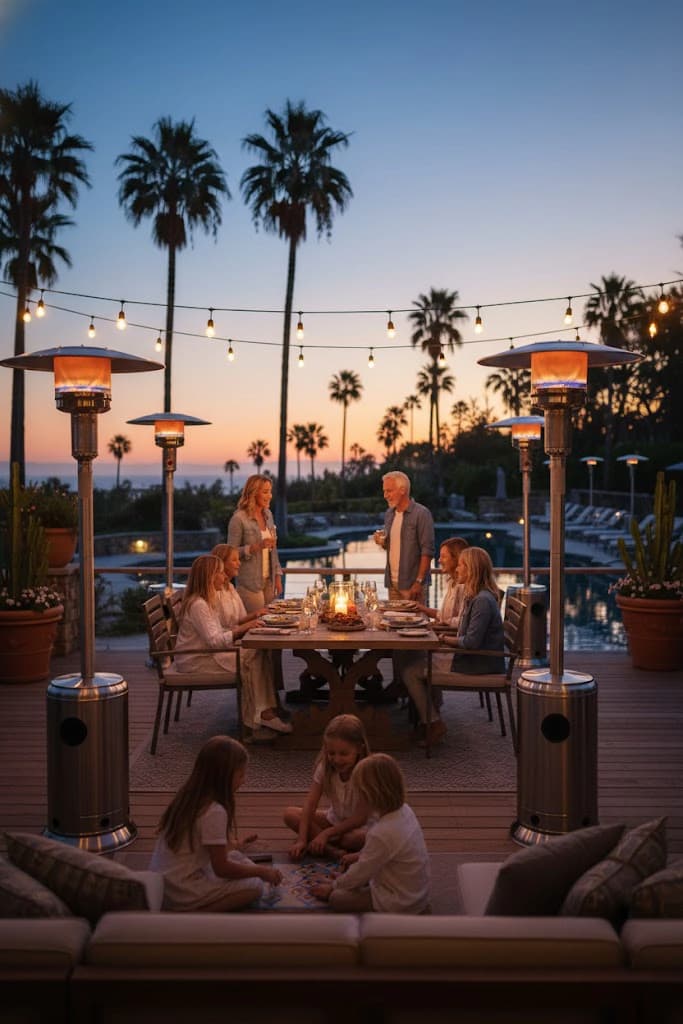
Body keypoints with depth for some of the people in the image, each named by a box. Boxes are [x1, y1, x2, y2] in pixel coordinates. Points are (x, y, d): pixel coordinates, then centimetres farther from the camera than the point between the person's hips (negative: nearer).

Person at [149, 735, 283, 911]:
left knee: (236, 857, 18)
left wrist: (234, 846, 26)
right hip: (181, 895, -9)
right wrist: (261, 871, -2)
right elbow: (221, 868, -14)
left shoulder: (187, 797, 3)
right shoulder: (214, 812, -22)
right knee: (255, 886, -6)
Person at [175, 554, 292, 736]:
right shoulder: (197, 605, -20)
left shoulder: (211, 599, 13)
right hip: (195, 661, -9)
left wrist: (238, 629, -4)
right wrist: (242, 629, -22)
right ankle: (259, 716, -9)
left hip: (207, 653, 9)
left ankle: (265, 711, -12)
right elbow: (215, 640, -25)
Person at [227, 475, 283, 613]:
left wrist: (278, 576, 9)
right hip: (249, 583, -6)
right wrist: (257, 547, -22)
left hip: (269, 581, 6)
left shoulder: (268, 514, 8)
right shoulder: (238, 519, -11)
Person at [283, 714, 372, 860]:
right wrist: (302, 840, -27)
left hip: (359, 825, -4)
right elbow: (310, 804, -17)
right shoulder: (325, 768, -13)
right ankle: (328, 847, -24)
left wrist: (326, 833, -27)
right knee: (290, 814, -15)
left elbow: (361, 817, -24)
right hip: (334, 819, 4)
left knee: (362, 837, -40)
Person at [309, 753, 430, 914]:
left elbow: (361, 874, -17)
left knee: (336, 898, -1)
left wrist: (332, 887, -1)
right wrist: (360, 855, 22)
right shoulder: (404, 810, -7)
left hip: (401, 905, -9)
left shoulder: (381, 834, -33)